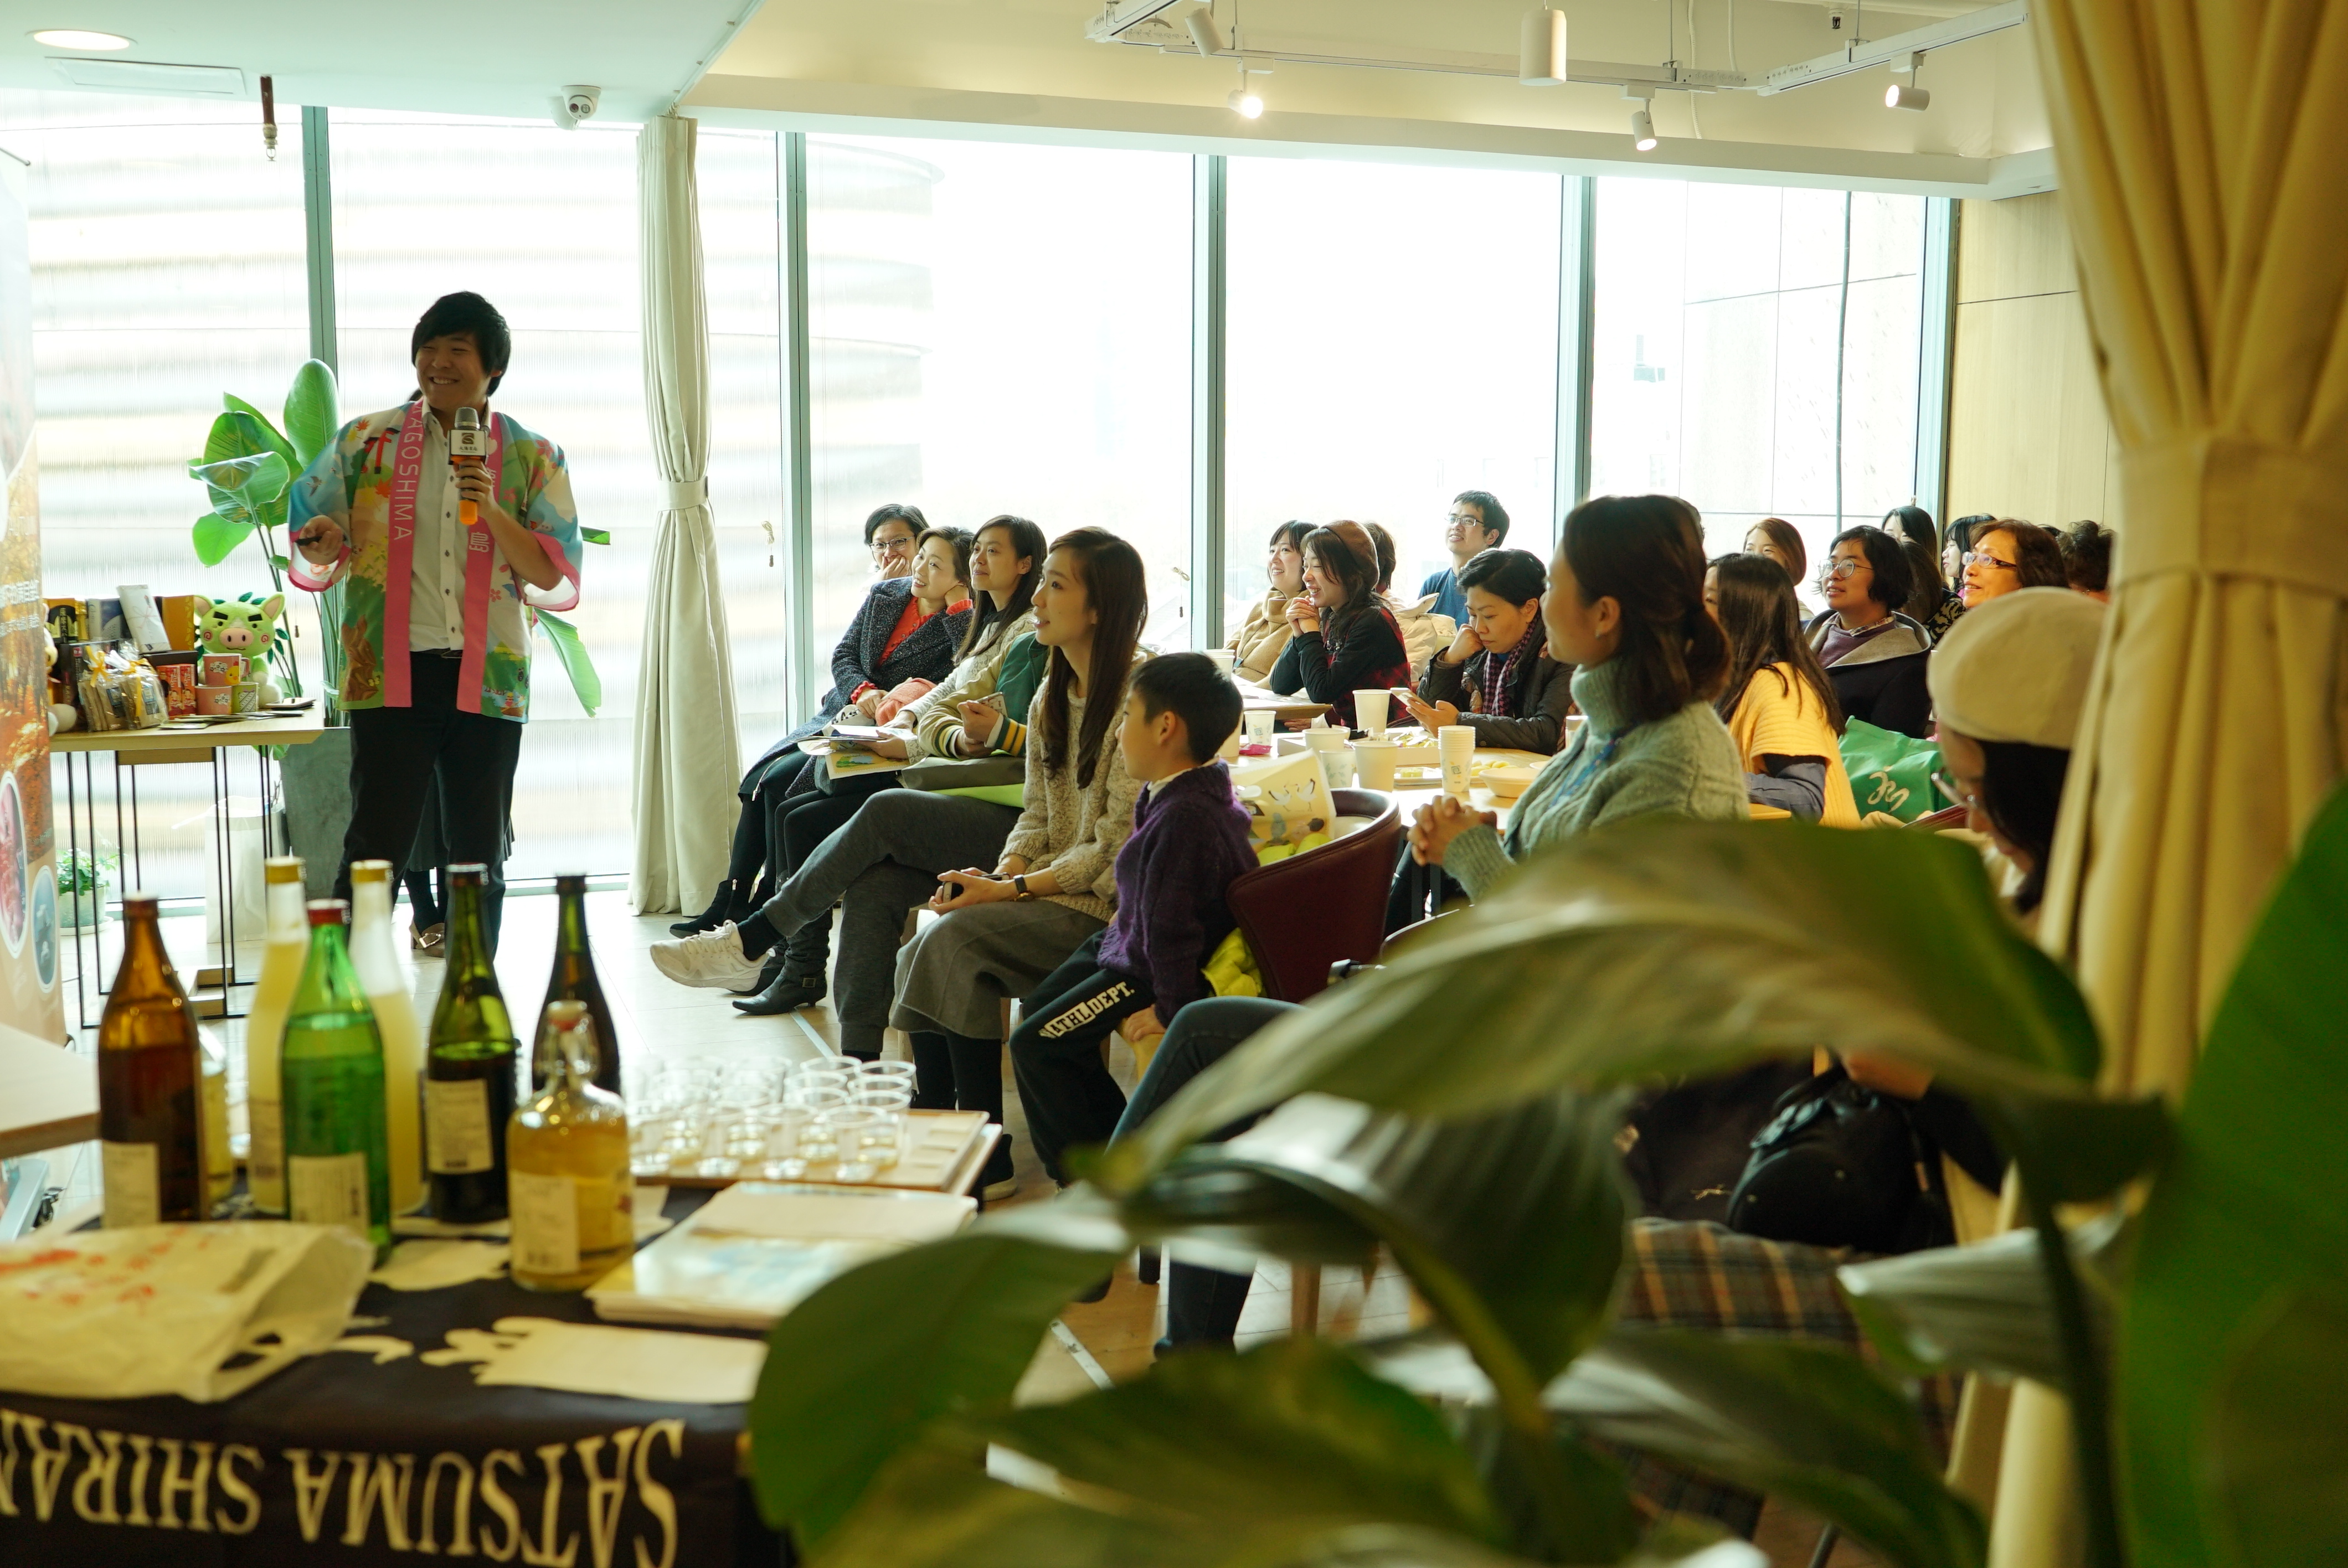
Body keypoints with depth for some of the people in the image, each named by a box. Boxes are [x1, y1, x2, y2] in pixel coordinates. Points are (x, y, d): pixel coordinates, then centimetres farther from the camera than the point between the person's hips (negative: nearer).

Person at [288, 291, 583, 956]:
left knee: (480, 856, 8)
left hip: (488, 677, 1)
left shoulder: (533, 457, 8)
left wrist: (492, 512, -13)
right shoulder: (365, 442, 9)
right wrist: (322, 548, -12)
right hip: (391, 674, -1)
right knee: (375, 848, -6)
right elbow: (312, 560, 12)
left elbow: (552, 576, 1)